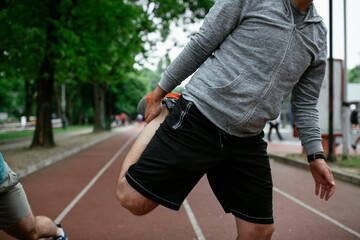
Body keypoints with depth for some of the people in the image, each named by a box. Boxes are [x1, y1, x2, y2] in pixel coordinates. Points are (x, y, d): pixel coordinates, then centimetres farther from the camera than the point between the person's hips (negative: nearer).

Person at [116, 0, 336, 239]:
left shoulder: (319, 34, 11)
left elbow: (305, 103, 16)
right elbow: (199, 46, -1)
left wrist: (316, 155, 9)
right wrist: (158, 95, 3)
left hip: (248, 141, 5)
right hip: (198, 118, -4)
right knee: (133, 199, -6)